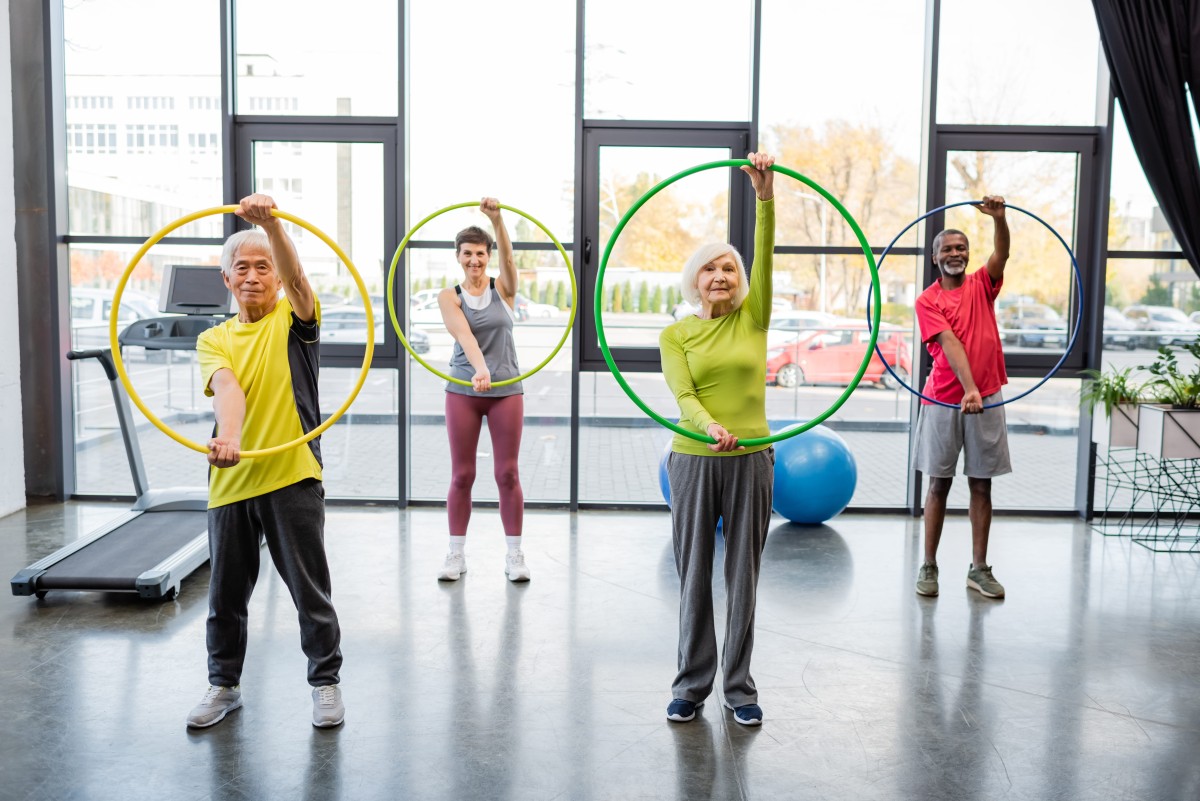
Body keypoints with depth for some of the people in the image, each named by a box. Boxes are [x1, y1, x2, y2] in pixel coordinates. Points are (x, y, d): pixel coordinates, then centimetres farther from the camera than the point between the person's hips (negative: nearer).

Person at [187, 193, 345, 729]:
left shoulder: (293, 320, 3)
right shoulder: (213, 341, 9)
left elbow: (296, 275, -19)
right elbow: (227, 388, -11)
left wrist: (271, 223, -36)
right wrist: (228, 435, -31)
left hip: (292, 476, -3)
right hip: (229, 481, 3)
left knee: (310, 590, 4)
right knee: (226, 593, 14)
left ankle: (325, 681, 21)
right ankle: (223, 684, 32)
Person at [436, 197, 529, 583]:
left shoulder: (503, 288, 2)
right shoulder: (449, 296, -1)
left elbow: (507, 256, -19)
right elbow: (464, 335, -18)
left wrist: (497, 220, -35)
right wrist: (479, 368, -35)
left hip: (507, 390, 0)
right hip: (463, 391, 0)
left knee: (508, 473, 3)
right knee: (461, 475, 4)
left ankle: (515, 555, 10)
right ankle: (456, 554, 14)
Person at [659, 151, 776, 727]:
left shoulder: (752, 318, 5)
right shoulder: (675, 334, 2)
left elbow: (765, 255, -9)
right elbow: (683, 395, -13)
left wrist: (766, 196, -21)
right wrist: (710, 425, -34)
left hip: (751, 459, 1)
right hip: (694, 459, -1)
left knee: (743, 573, 8)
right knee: (694, 572, 7)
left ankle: (739, 687, 20)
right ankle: (691, 685, 20)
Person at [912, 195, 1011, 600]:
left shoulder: (982, 286, 7)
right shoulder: (927, 300, -1)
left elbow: (1001, 254, -12)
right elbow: (951, 344, -15)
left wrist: (998, 218, -30)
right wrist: (969, 388, -26)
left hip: (986, 398, 2)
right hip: (943, 400, -2)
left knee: (981, 484, 6)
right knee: (939, 484, 4)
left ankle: (979, 568, 14)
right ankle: (929, 566, 12)